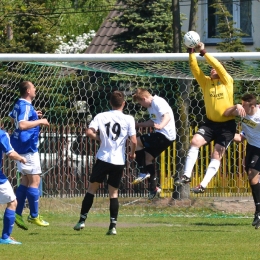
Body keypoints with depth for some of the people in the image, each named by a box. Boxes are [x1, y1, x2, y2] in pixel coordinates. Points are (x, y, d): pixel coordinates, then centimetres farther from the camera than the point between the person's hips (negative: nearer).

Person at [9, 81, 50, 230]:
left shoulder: (19, 105, 11)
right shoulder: (26, 106, -18)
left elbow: (12, 119, 30)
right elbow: (22, 125, -33)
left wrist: (34, 116, 24)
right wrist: (39, 121, -25)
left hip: (21, 146, 10)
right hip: (27, 147, -10)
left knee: (26, 180, 13)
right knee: (35, 180, -5)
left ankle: (18, 214, 10)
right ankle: (34, 216, -3)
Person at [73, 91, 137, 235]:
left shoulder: (101, 116, 0)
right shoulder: (128, 119, -2)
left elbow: (89, 132, -11)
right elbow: (134, 141, -8)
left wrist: (99, 138, 8)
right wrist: (132, 153, 12)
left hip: (103, 159, 0)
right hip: (119, 161, 0)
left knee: (91, 189, 13)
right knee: (114, 193, 9)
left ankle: (82, 220, 9)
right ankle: (113, 226, 1)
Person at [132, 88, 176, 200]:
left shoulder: (158, 102, -14)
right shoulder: (151, 106, 17)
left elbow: (167, 116, -30)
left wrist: (161, 126, -49)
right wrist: (138, 124, 36)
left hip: (165, 135, -11)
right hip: (162, 136, 11)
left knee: (137, 142, -13)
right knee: (148, 157, 14)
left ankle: (143, 172, -8)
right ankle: (153, 188, 17)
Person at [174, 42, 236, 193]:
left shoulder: (227, 82, -7)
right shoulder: (206, 82, 3)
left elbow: (219, 66, -20)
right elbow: (195, 69, -8)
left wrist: (204, 53, -21)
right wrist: (191, 53, -21)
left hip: (227, 125, -4)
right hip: (211, 122, 4)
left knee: (217, 155, -7)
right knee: (195, 142, -15)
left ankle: (204, 185, -9)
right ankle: (187, 176, -11)